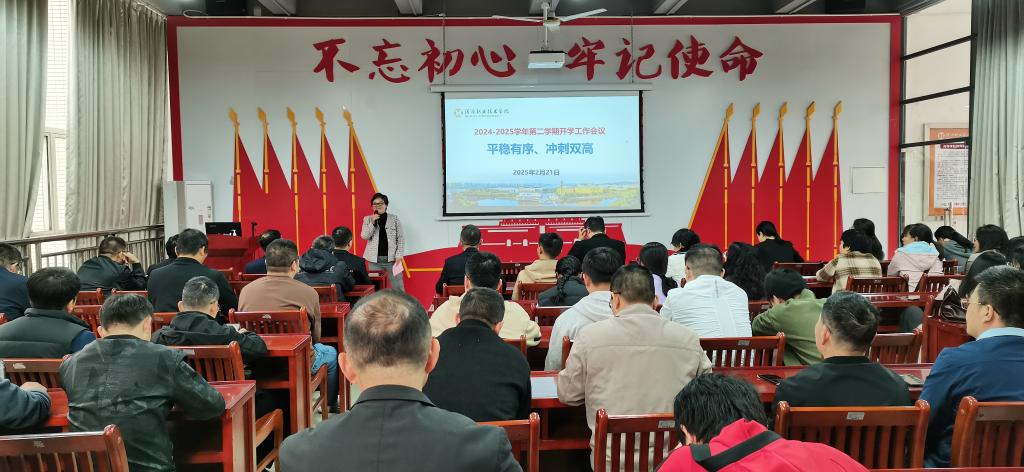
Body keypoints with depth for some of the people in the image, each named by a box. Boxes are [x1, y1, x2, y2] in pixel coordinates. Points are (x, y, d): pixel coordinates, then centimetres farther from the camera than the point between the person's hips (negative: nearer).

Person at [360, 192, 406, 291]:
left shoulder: (394, 218, 4)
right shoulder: (367, 219, 7)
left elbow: (401, 238, 3)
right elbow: (364, 236, -4)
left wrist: (399, 255, -6)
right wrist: (373, 222, -14)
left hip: (392, 258, -1)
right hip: (374, 259, 1)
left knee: (398, 288, 1)